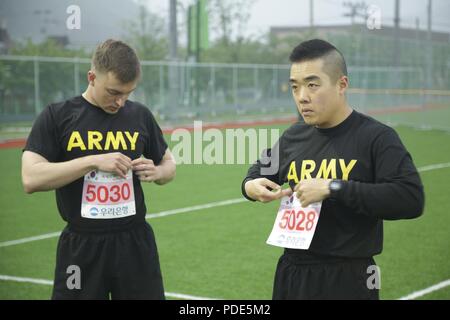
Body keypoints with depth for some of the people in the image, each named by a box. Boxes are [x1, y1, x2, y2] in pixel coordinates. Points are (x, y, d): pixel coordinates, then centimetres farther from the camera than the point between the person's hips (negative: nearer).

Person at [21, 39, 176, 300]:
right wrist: (94, 161, -20)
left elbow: (169, 165, 18)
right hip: (81, 247, -2)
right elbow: (31, 179, -13)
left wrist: (156, 172, -6)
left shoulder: (140, 115, 6)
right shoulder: (57, 116, -4)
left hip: (135, 242, 2)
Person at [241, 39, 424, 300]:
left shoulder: (376, 137, -10)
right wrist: (251, 185, 2)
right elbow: (263, 170, 28)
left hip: (348, 280, -5)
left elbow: (412, 199, -23)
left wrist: (334, 188, -24)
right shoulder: (293, 136, 8)